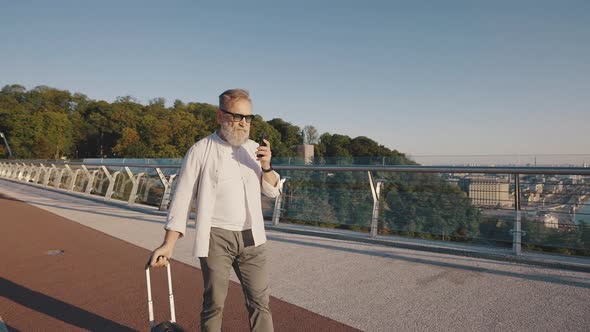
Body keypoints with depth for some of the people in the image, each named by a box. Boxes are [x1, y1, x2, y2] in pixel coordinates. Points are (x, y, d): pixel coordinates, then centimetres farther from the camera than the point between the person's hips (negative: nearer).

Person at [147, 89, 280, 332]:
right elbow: (182, 199, -7)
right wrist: (168, 245, -12)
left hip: (251, 237, 4)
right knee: (214, 303, 5)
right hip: (216, 238, -4)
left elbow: (273, 191, 10)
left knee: (260, 300, 7)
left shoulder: (254, 149, 8)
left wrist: (266, 166, -10)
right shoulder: (200, 151, -6)